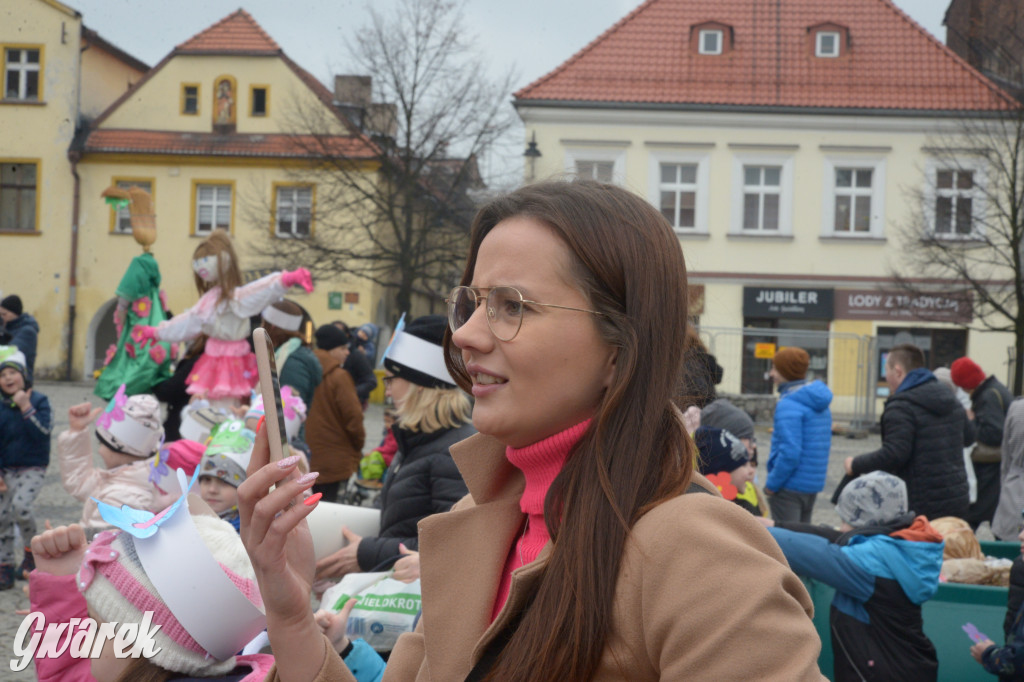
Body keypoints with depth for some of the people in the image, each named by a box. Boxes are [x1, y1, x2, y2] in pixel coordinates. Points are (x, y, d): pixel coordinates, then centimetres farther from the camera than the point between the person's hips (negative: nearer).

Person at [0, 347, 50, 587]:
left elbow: (42, 432, -20)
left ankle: (32, 550, 3)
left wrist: (26, 408, -24)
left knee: (20, 506, -23)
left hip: (33, 468, -4)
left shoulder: (39, 400, -8)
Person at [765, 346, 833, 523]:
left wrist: (772, 483, -15)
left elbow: (790, 452, -24)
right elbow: (825, 444, 17)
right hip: (814, 484, 9)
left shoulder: (788, 405, -18)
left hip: (789, 487, -9)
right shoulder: (821, 404, 10)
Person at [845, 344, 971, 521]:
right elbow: (967, 438, 23)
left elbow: (894, 454, -23)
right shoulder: (952, 401, 13)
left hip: (920, 508, -8)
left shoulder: (901, 407, -15)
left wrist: (855, 465, -10)